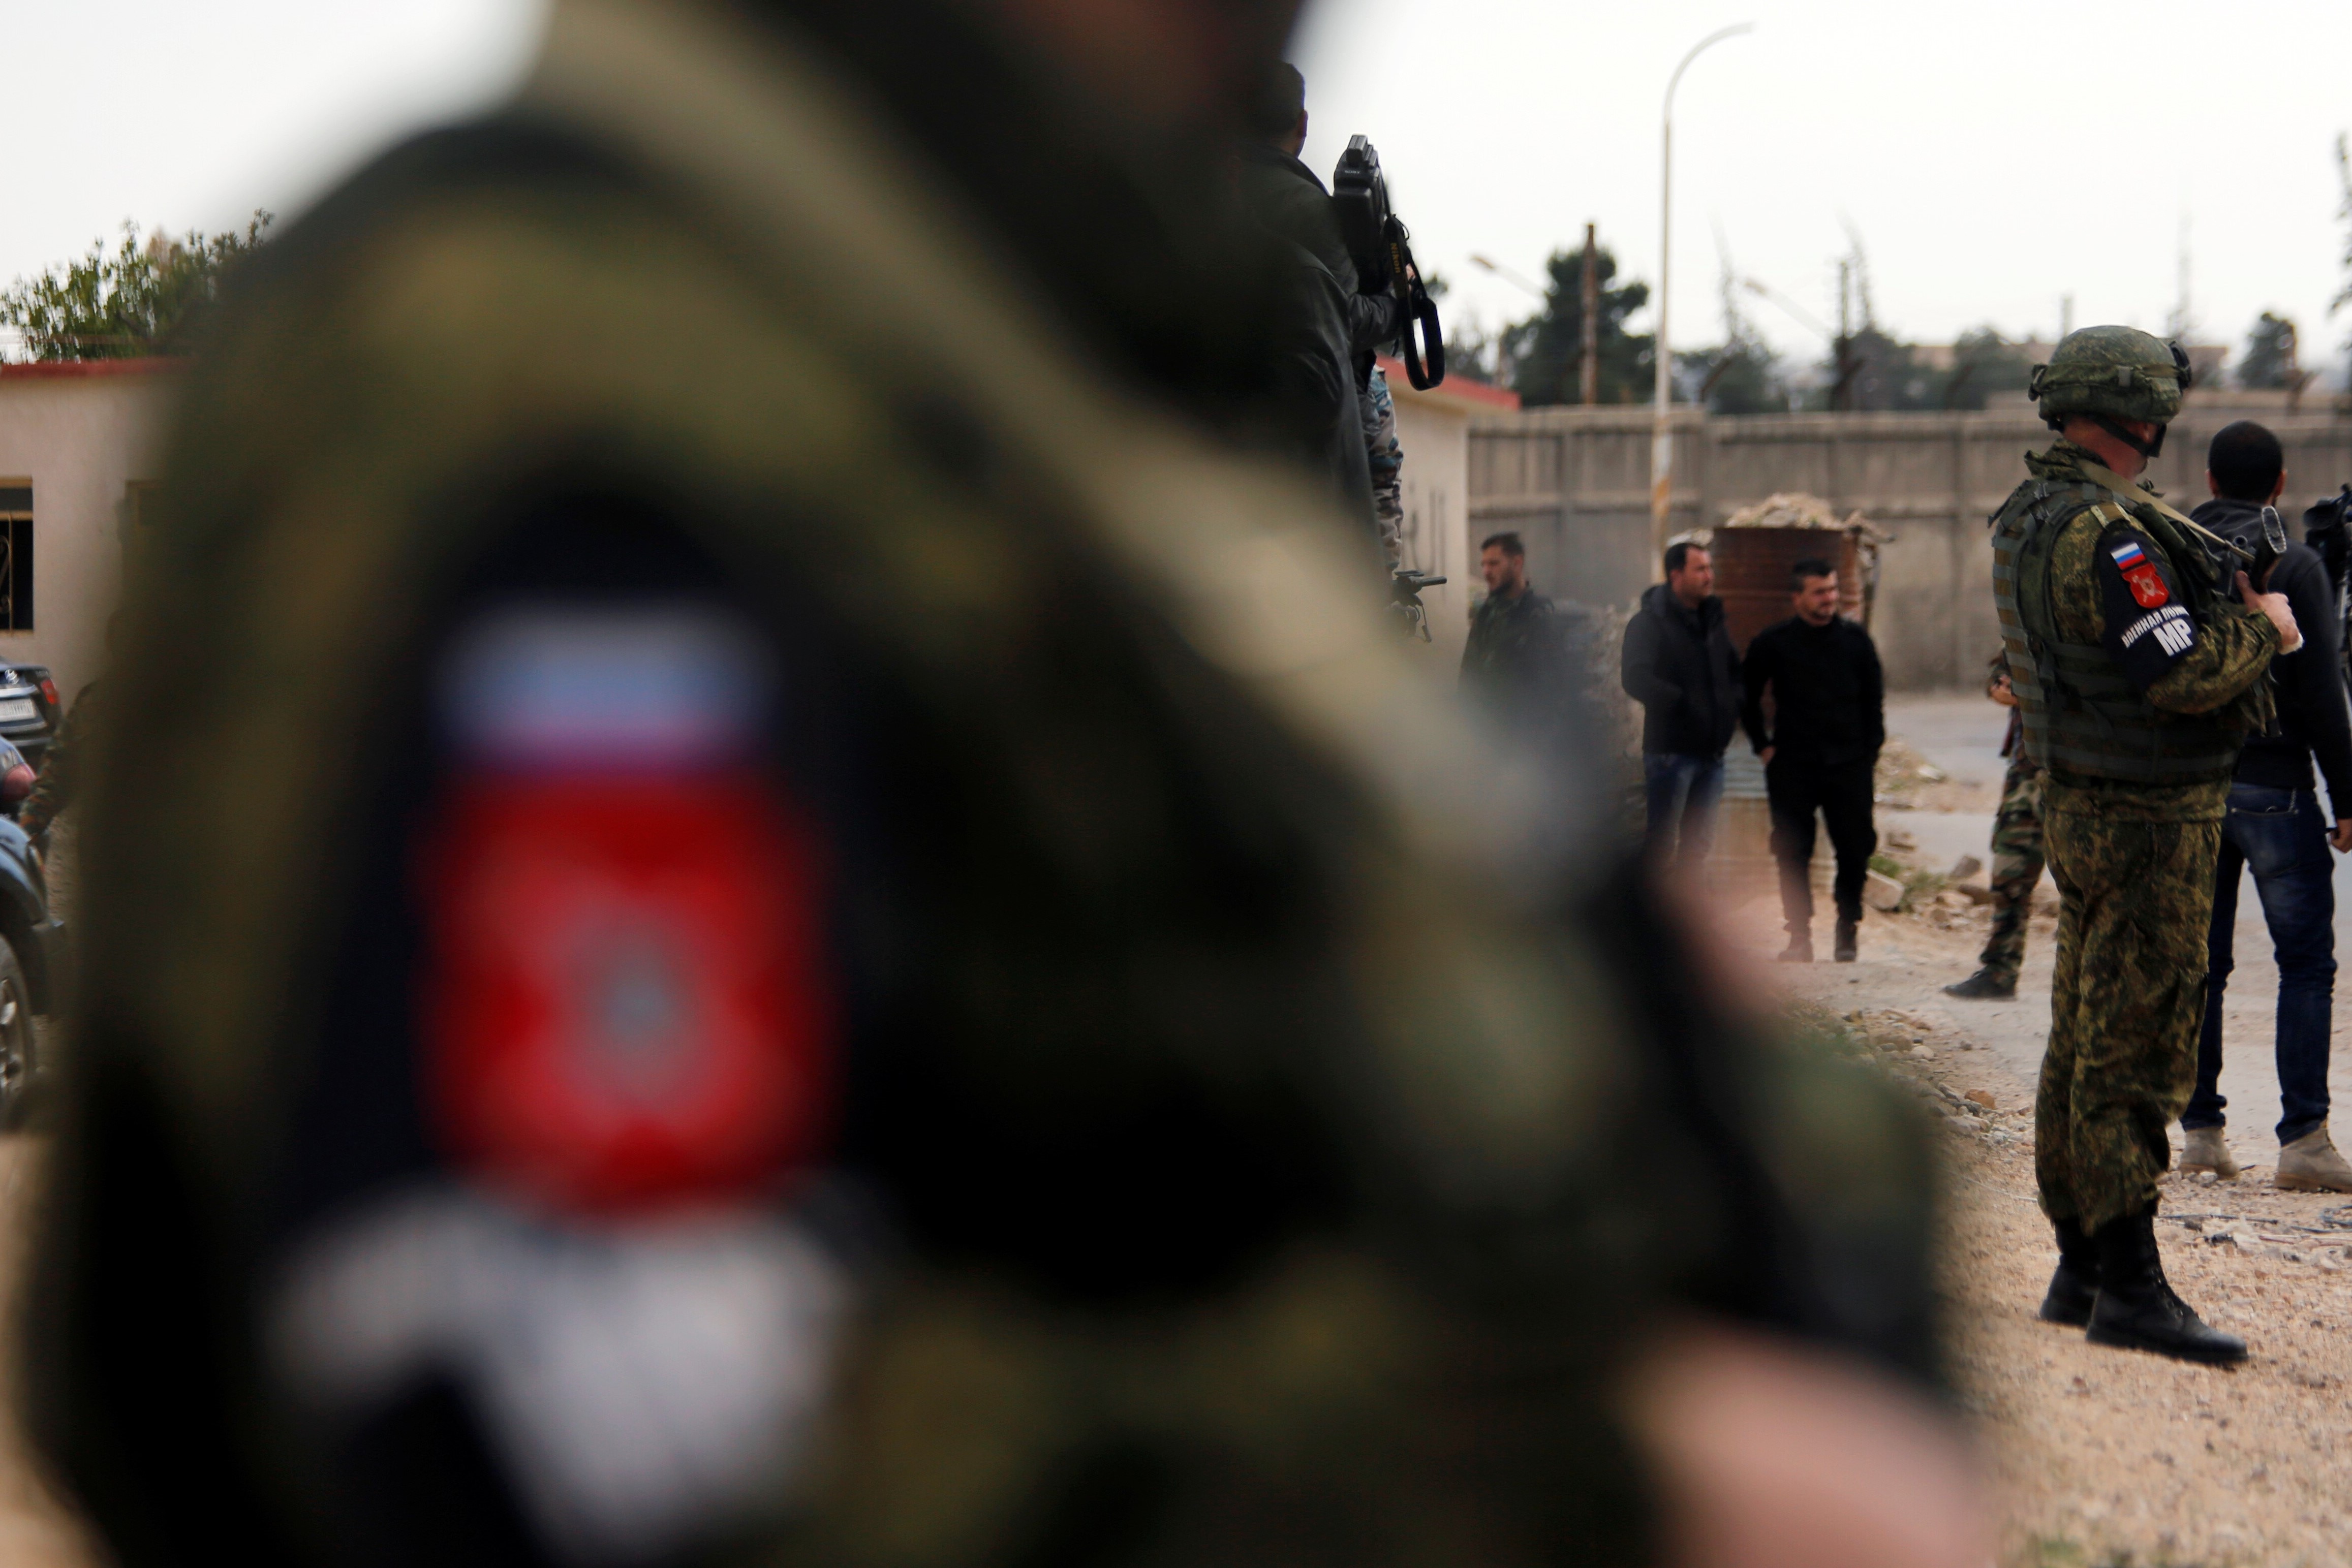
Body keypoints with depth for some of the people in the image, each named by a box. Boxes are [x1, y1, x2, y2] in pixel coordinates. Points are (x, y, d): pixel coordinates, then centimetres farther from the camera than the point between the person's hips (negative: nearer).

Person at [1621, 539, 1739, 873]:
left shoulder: (1713, 620, 14)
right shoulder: (1651, 622, -10)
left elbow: (1734, 671, 26)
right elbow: (1635, 678, -24)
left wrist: (1735, 704, 7)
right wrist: (1681, 704, -24)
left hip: (1710, 753, 8)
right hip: (1670, 750, -7)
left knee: (1698, 842, 14)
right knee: (1661, 844, -3)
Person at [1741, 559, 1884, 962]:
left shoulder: (1855, 640, 5)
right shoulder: (1773, 642, 1)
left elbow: (1874, 698, 13)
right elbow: (1747, 697, 12)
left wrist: (1871, 751, 5)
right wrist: (1763, 745, 5)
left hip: (1848, 763, 1)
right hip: (1792, 765, -1)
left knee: (1855, 849, -2)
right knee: (1793, 853, -1)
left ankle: (1848, 930, 13)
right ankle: (1800, 937, 6)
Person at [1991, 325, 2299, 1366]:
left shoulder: (2030, 517, 11)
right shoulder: (2104, 531, -21)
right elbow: (2181, 674, -25)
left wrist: (2221, 611, 8)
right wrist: (2263, 630, -8)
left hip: (2082, 805, 10)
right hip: (2148, 820, -10)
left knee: (2084, 1041, 14)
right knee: (2134, 1049, -8)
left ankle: (2080, 1271, 20)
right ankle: (2131, 1290, -7)